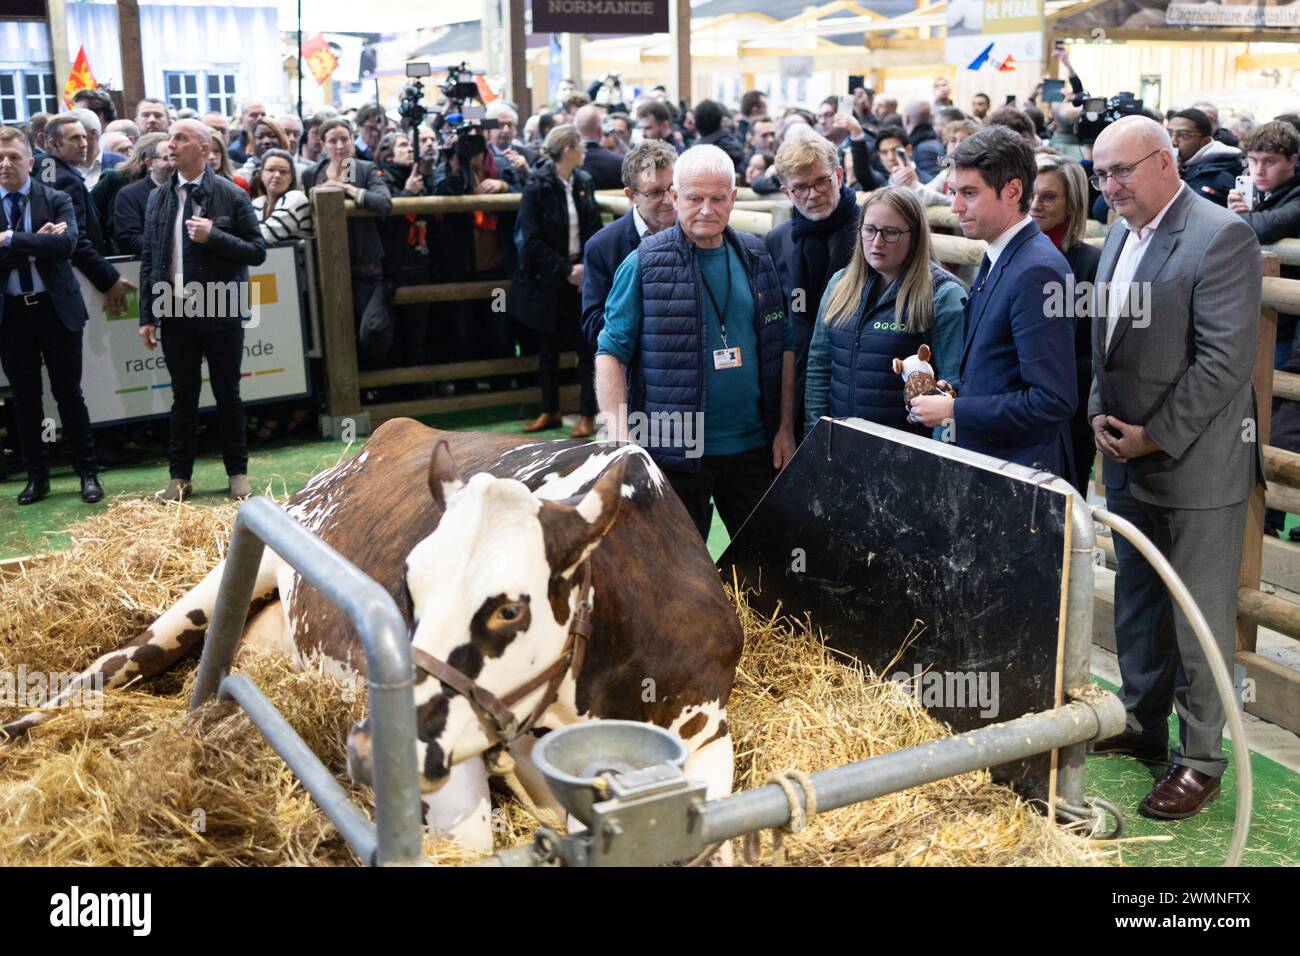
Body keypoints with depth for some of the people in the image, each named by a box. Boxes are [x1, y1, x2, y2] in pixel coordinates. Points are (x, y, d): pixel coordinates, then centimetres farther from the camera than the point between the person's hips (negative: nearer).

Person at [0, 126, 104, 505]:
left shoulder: (57, 199, -1)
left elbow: (66, 244, -18)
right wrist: (37, 243, -17)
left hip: (56, 309, -2)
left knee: (69, 395, 5)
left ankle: (88, 473, 14)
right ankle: (36, 476, 21)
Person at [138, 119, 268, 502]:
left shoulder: (232, 196, -3)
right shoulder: (158, 198, 7)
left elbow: (257, 251, -4)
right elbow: (148, 258, 8)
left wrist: (214, 236, -19)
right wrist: (147, 316, 4)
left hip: (221, 312, -3)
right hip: (175, 312, 3)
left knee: (227, 395, 7)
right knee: (183, 398, 9)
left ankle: (237, 472, 19)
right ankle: (180, 476, 18)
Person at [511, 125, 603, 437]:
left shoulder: (584, 182, 4)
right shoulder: (537, 187, -11)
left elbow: (594, 229, 6)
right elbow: (532, 240, -13)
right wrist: (566, 270, -16)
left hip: (581, 274, 3)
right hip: (547, 279, -3)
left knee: (587, 346, 0)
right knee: (548, 347, 10)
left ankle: (587, 414, 10)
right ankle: (550, 411, 24)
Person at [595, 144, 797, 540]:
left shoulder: (756, 258, 7)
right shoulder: (643, 265, -6)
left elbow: (782, 346, 12)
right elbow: (612, 352, -7)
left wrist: (786, 428, 6)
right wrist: (621, 439, -16)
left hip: (753, 447, 4)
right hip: (674, 450, -4)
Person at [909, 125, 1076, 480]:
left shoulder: (1036, 271, -20)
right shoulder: (999, 258, 10)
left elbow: (1052, 400, -24)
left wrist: (954, 411, -20)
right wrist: (950, 390, 2)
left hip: (1021, 469, -9)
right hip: (982, 460, 9)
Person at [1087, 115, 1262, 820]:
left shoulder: (1221, 237, -16)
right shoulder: (1120, 234, 10)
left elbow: (1226, 360, -20)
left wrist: (1154, 437, -17)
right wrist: (1099, 412, 2)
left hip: (1195, 463, -8)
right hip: (1128, 457, 8)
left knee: (1200, 616, 3)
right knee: (1136, 600, 19)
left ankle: (1201, 759, 16)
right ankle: (1143, 725, 35)